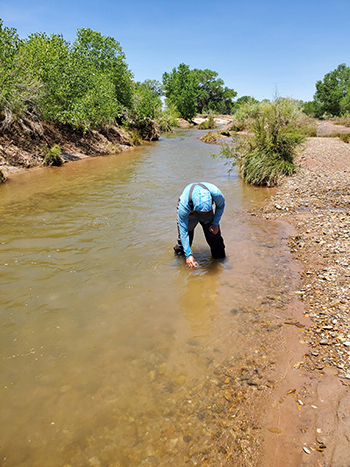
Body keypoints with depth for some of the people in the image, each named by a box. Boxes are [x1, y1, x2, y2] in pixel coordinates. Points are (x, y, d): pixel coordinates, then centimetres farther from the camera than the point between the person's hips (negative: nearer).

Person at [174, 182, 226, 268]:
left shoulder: (215, 193, -39)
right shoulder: (184, 205, -42)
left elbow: (221, 205, -10)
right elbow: (183, 231, -33)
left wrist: (215, 223, -12)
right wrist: (188, 255, -34)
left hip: (209, 210, 2)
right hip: (189, 213, -2)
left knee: (214, 236, -2)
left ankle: (220, 260, 20)